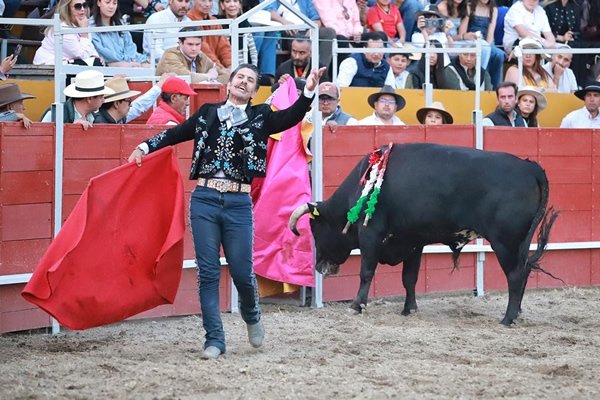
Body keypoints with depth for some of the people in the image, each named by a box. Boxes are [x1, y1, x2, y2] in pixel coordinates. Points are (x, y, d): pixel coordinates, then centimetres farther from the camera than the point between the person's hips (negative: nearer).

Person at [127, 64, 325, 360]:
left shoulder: (260, 118, 9)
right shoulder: (208, 113, 12)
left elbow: (291, 117, -5)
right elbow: (176, 134, 15)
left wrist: (308, 92, -21)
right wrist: (145, 147, 6)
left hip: (238, 203, -1)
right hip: (204, 200, 1)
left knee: (242, 271, 1)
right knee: (208, 272, 0)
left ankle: (252, 316, 33)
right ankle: (214, 339, 7)